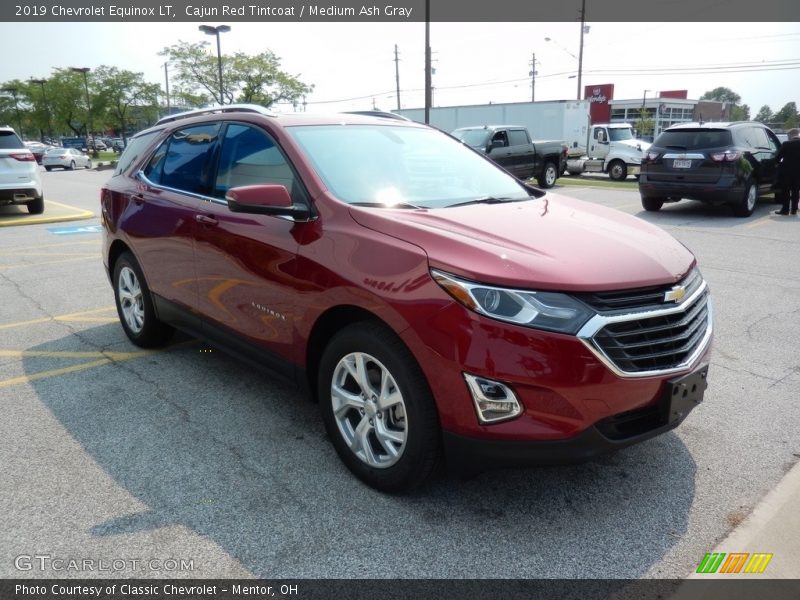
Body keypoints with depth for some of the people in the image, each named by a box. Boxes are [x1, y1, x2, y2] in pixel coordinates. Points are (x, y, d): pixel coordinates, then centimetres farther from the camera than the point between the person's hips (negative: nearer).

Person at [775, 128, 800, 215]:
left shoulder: (786, 144, -10)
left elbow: (779, 157, -8)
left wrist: (779, 163, 11)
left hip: (786, 170, -4)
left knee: (785, 191, 2)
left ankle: (785, 209, -1)